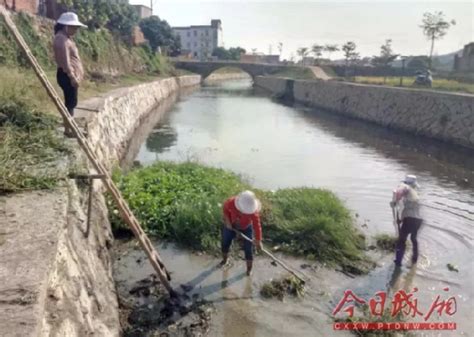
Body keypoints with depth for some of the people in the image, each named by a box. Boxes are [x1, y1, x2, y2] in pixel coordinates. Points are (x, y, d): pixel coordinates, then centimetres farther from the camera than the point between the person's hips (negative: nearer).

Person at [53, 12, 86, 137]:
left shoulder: (66, 37, 17)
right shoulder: (61, 39, -16)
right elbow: (65, 61, -22)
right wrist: (72, 77, -24)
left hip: (71, 75, 10)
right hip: (67, 76, -10)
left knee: (71, 102, 14)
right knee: (70, 102, -6)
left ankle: (70, 127, 22)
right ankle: (68, 130, 0)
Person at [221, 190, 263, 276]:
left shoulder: (253, 212, -38)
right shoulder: (231, 202, -35)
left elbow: (257, 226, -31)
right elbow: (225, 208, -11)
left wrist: (258, 240, -30)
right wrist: (227, 220, -18)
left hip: (246, 228, -2)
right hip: (231, 226, 2)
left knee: (248, 249, 0)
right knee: (225, 243, 19)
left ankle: (249, 269, 23)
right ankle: (224, 260, 49)